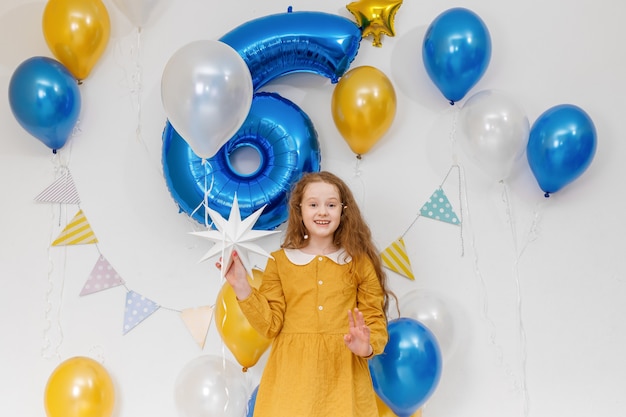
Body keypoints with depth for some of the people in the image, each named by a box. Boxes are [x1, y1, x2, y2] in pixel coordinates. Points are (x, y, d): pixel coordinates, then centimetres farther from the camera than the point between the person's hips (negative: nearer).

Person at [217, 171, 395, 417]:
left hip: (342, 375, 0)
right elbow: (270, 324, -1)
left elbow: (375, 320, 2)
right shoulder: (280, 261, 2)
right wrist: (241, 288, -11)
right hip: (292, 376, 0)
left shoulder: (359, 263, 2)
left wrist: (367, 347, -18)